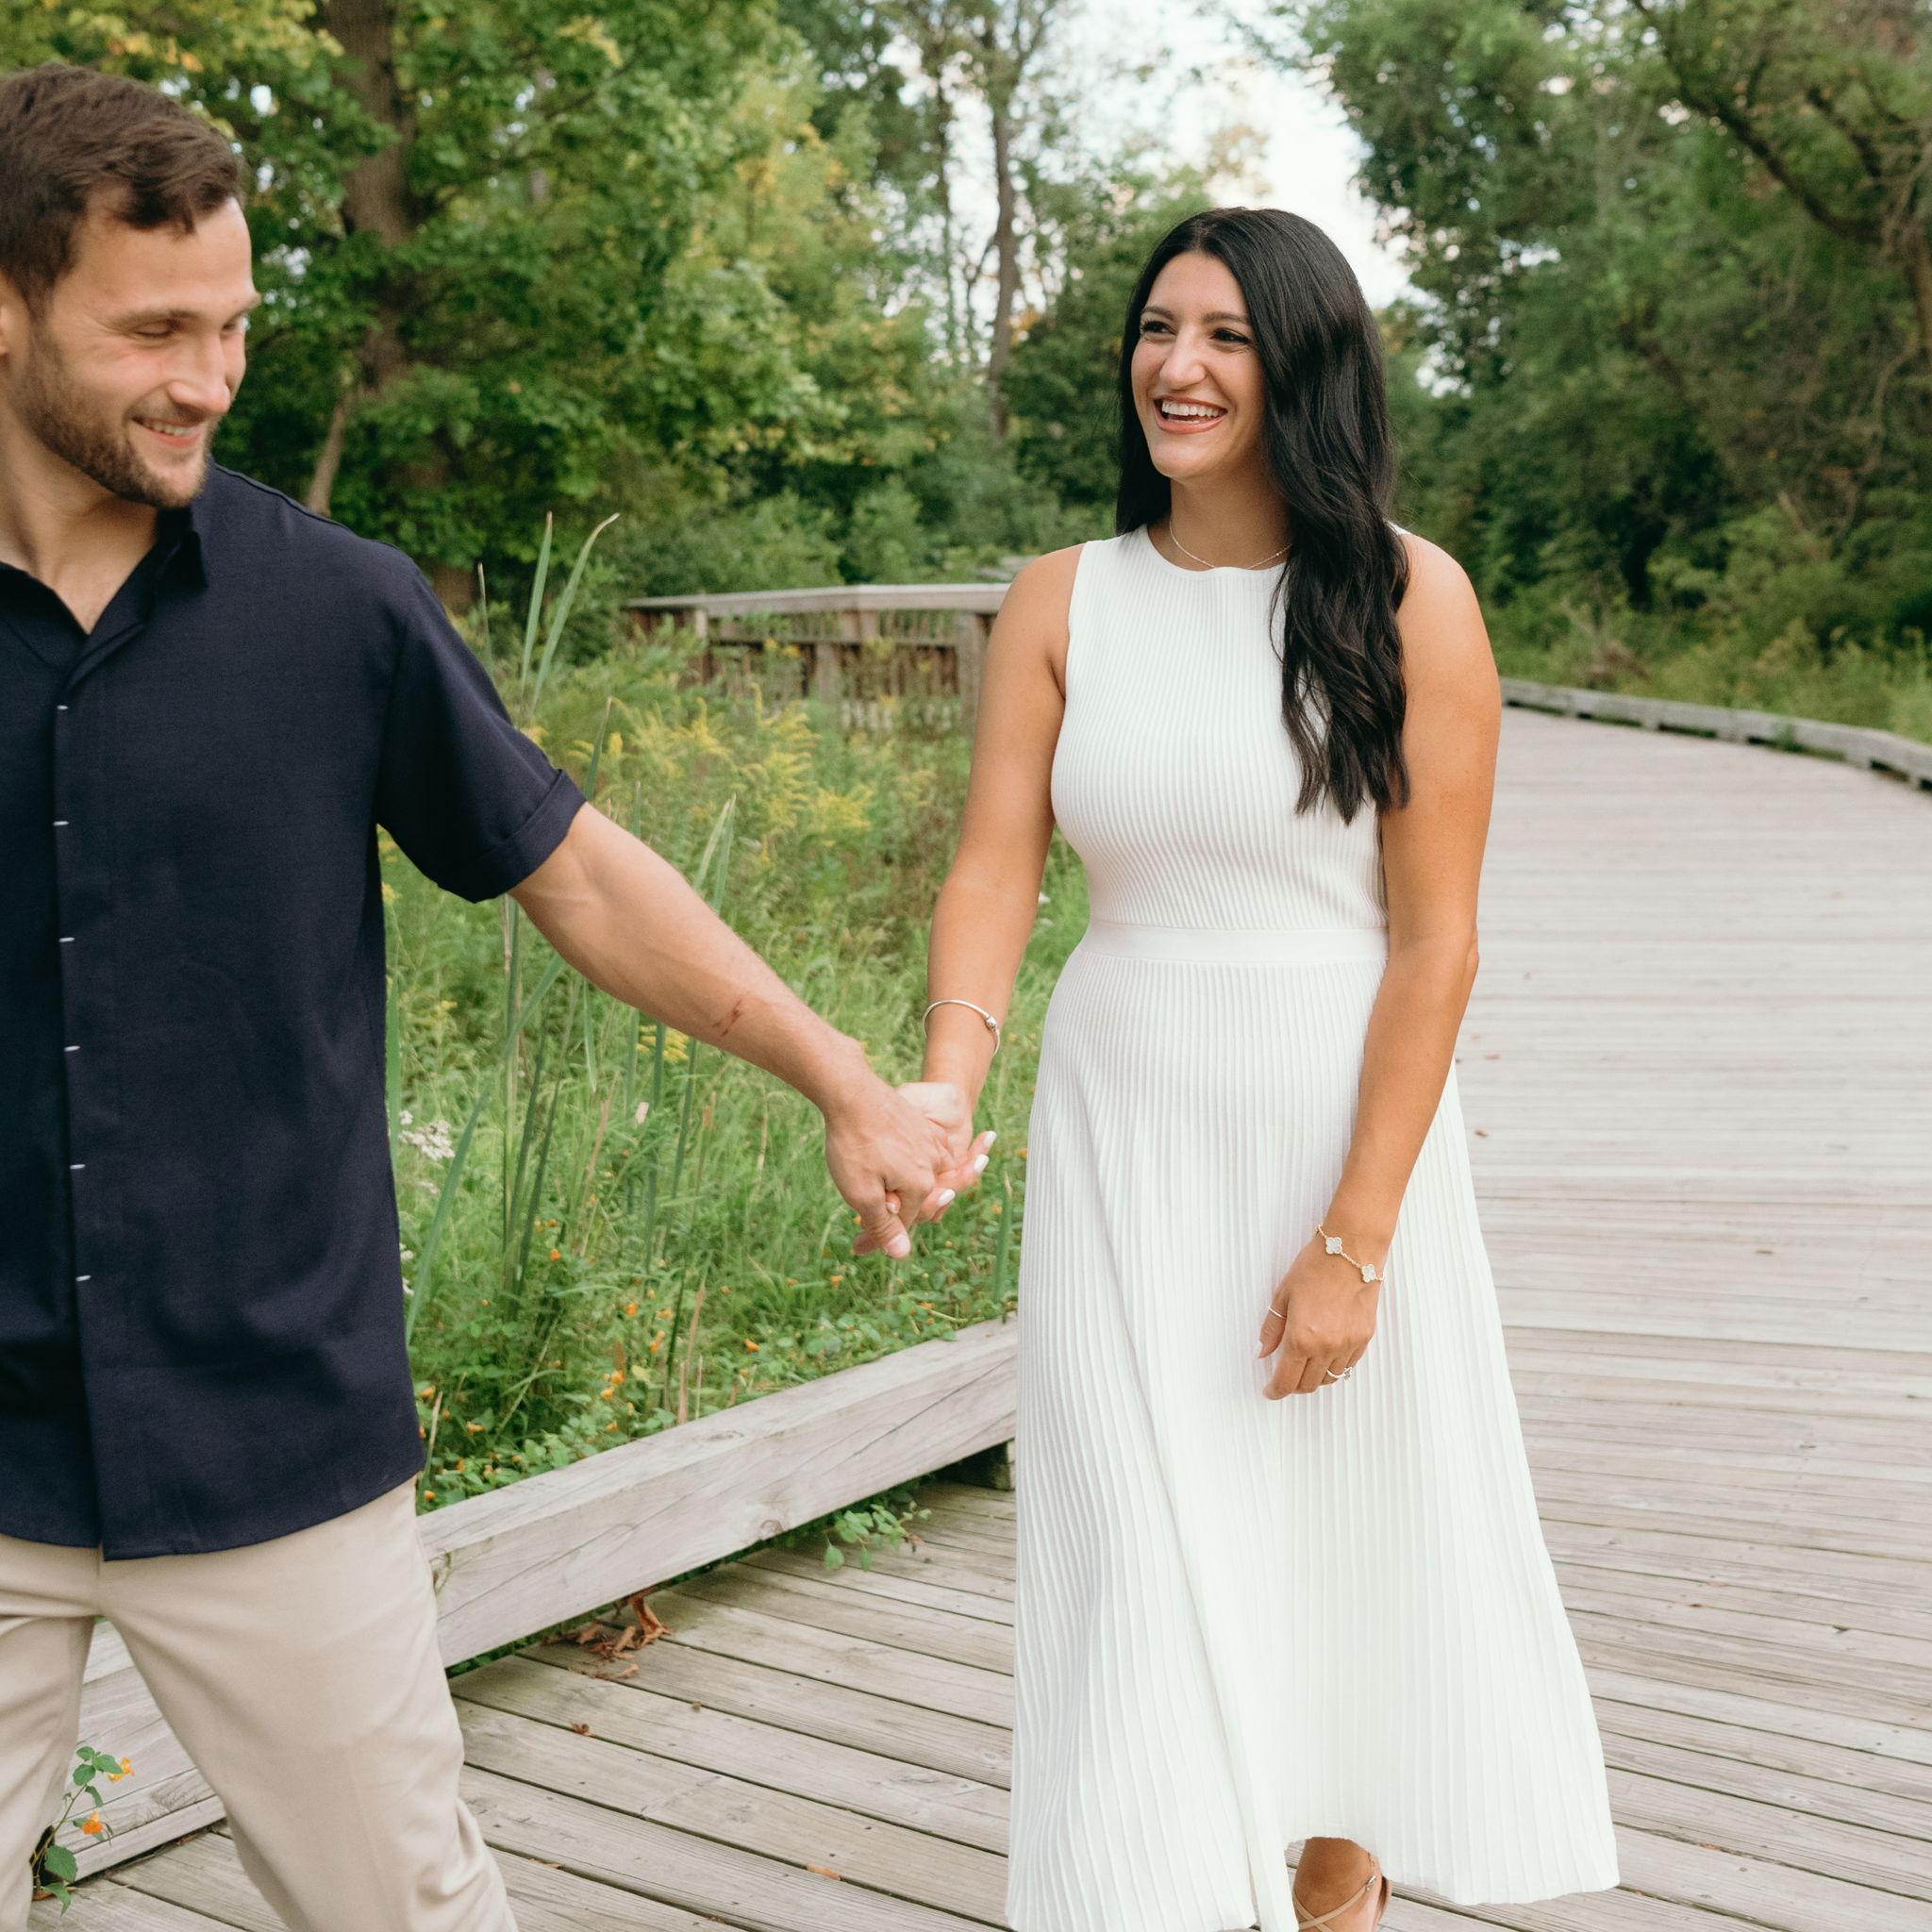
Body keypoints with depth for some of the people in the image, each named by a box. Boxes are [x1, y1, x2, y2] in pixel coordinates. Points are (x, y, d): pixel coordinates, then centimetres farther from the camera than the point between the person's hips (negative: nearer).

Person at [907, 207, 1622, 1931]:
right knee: (1148, 1560, 2)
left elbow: (1434, 942, -10)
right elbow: (995, 868, -6)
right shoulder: (1063, 602, 1)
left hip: (1342, 1128, -1)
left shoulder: (1407, 600, -7)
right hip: (1123, 1141, 2)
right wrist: (946, 1082, -26)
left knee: (1340, 1545, 12)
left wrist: (1353, 1236, -14)